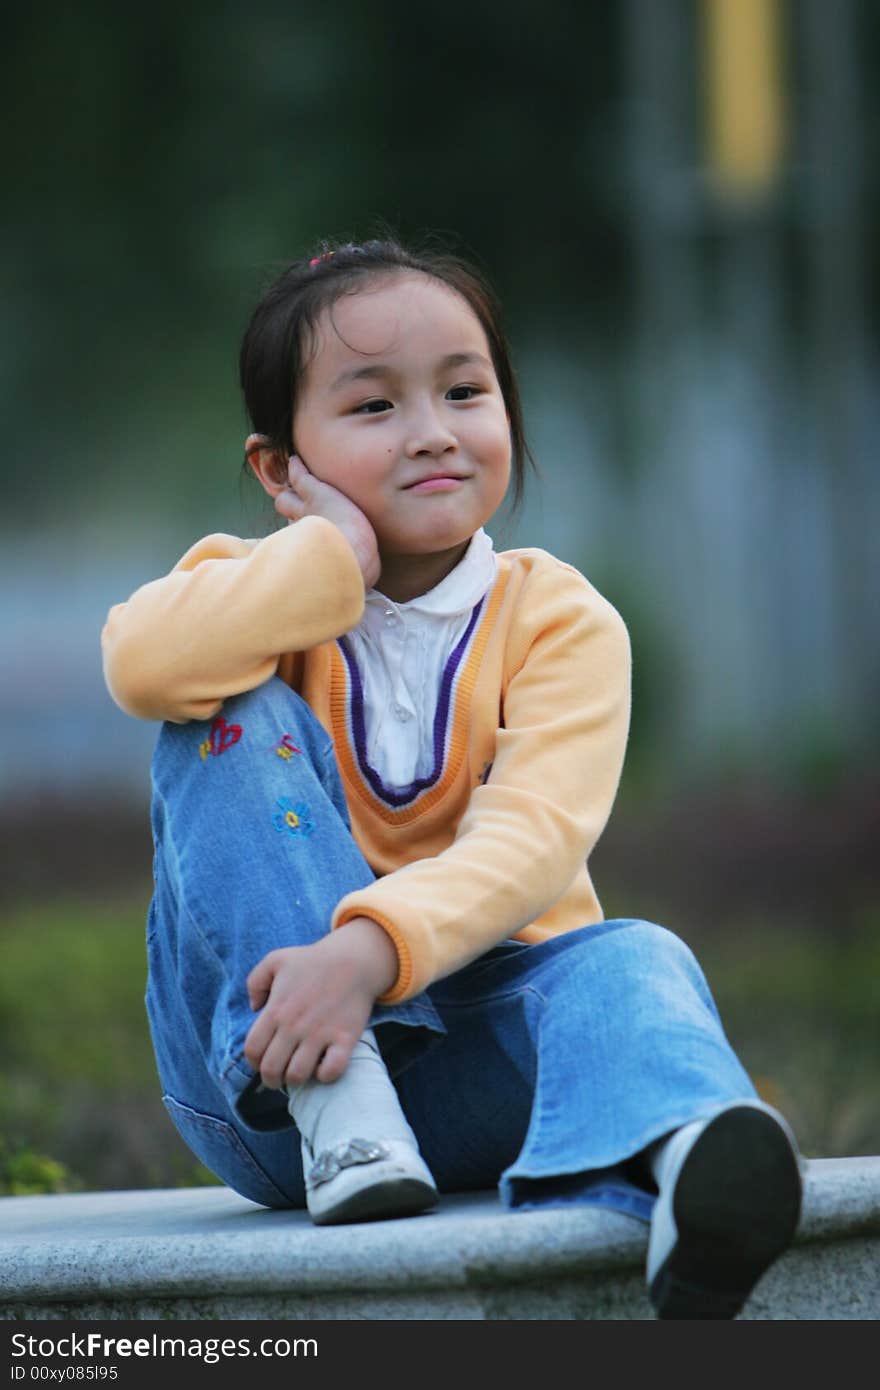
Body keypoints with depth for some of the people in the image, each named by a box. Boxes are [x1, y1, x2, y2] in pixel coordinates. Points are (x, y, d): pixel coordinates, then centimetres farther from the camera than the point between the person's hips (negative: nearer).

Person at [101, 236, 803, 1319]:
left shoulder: (559, 619, 0)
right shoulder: (258, 591, 3)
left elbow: (531, 841, -18)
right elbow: (141, 665, -23)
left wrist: (371, 947, -35)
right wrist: (334, 562, -17)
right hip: (264, 1061, 0)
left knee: (633, 960, -30)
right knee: (233, 722, -16)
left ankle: (671, 1191, -66)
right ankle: (332, 1103, -31)